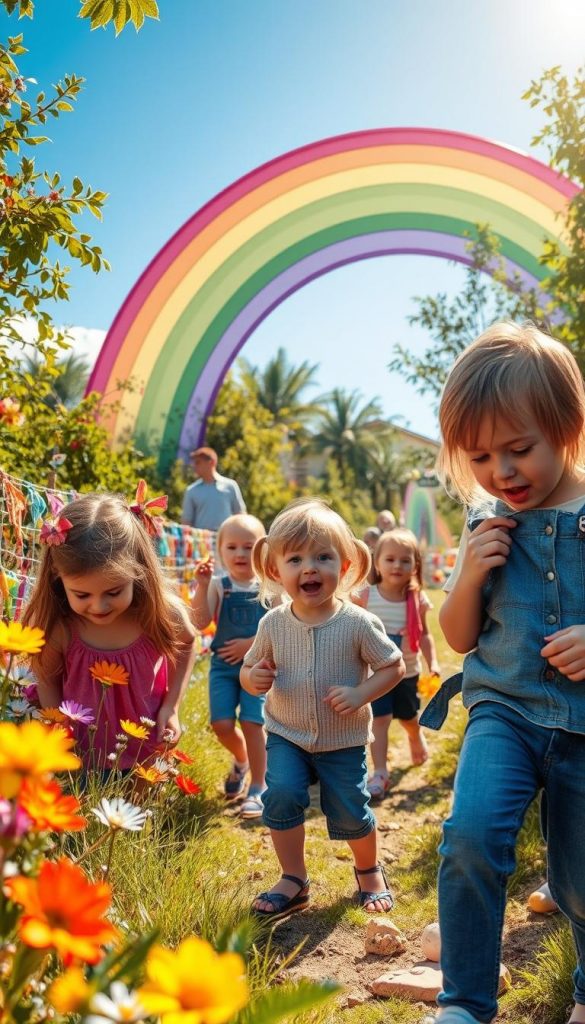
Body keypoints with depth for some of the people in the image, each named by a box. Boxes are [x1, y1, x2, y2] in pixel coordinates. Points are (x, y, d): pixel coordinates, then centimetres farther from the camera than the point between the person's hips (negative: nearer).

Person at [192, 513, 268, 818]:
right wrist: (202, 586, -22)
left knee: (252, 723, -6)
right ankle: (241, 760, 31)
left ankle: (258, 789, 11)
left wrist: (250, 644, -16)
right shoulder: (218, 586, -2)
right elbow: (200, 623, -13)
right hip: (223, 665, 2)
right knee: (221, 724, -4)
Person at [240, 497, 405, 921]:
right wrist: (254, 678, -20)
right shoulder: (273, 623, -10)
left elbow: (394, 666, -8)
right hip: (286, 736, 2)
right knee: (281, 794, -16)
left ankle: (370, 872, 39)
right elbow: (249, 670, 3)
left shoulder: (358, 623, -18)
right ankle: (294, 881, 7)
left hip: (344, 741, -1)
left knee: (350, 813, 7)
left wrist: (360, 694, -23)